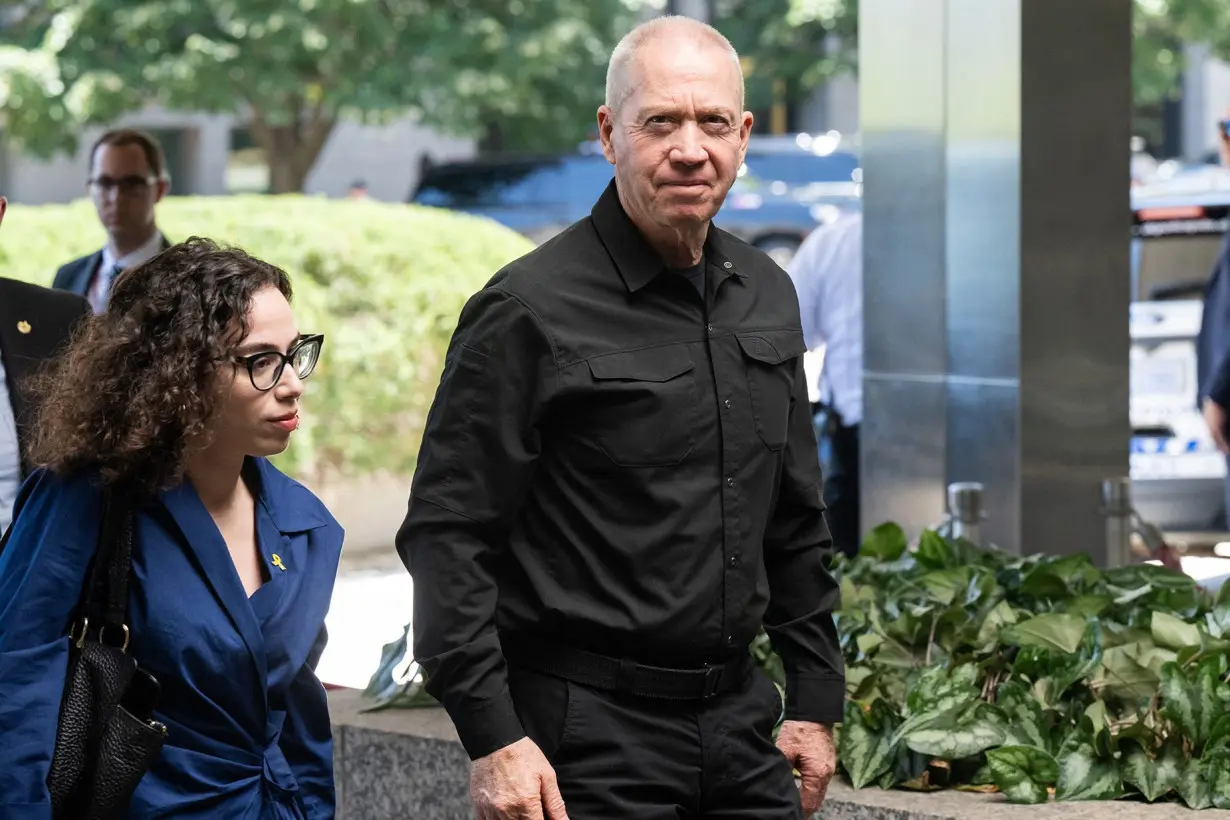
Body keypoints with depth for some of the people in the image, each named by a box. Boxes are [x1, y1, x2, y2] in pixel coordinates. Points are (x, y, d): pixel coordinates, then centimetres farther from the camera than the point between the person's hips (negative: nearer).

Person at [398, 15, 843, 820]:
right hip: (588, 740, -6)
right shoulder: (529, 309, -10)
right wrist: (491, 736, -17)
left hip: (739, 720, 6)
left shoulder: (768, 297, 11)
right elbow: (447, 533, -12)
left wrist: (816, 700, 16)